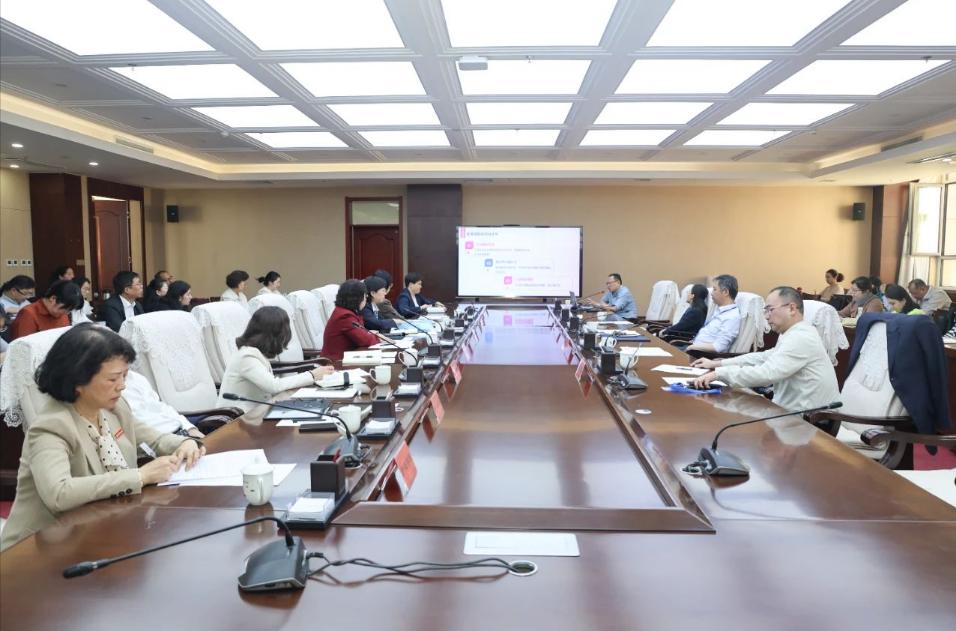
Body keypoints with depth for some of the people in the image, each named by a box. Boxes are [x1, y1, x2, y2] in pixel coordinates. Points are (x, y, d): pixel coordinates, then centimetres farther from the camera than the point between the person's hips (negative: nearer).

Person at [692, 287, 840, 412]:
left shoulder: (801, 338, -20)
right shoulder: (796, 334, 11)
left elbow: (766, 374, -28)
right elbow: (763, 357, 14)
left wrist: (718, 373, -25)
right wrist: (717, 363, 8)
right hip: (796, 412, 8)